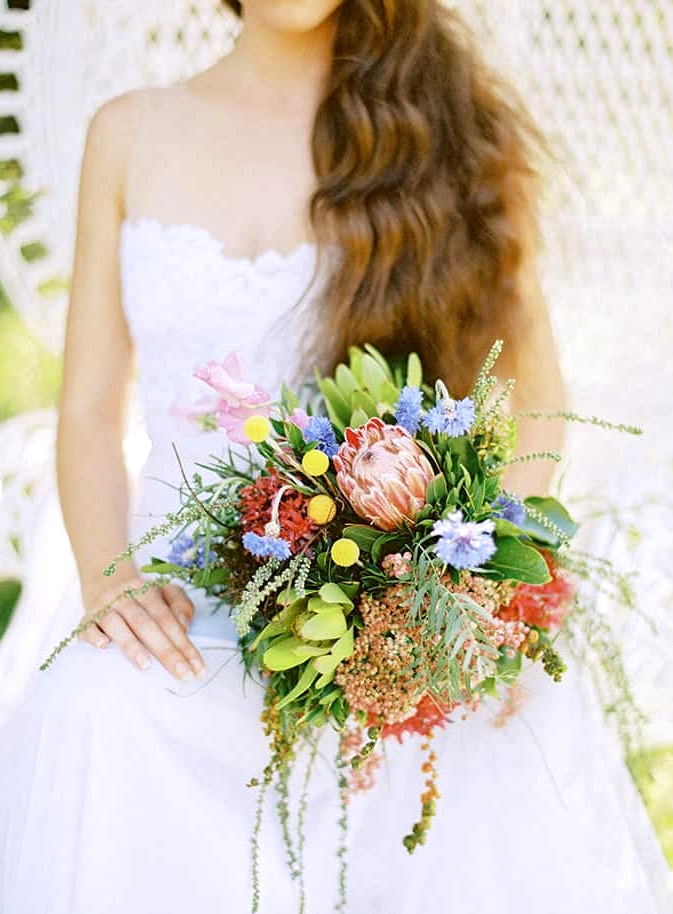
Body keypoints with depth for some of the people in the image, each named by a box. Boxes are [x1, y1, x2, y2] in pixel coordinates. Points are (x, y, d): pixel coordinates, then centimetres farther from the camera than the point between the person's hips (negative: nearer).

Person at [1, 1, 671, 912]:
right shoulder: (131, 135, 8)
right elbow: (90, 412, 10)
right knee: (103, 709, -28)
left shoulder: (448, 128, 5)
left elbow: (537, 392, 9)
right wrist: (105, 579, -8)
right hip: (190, 616, 1)